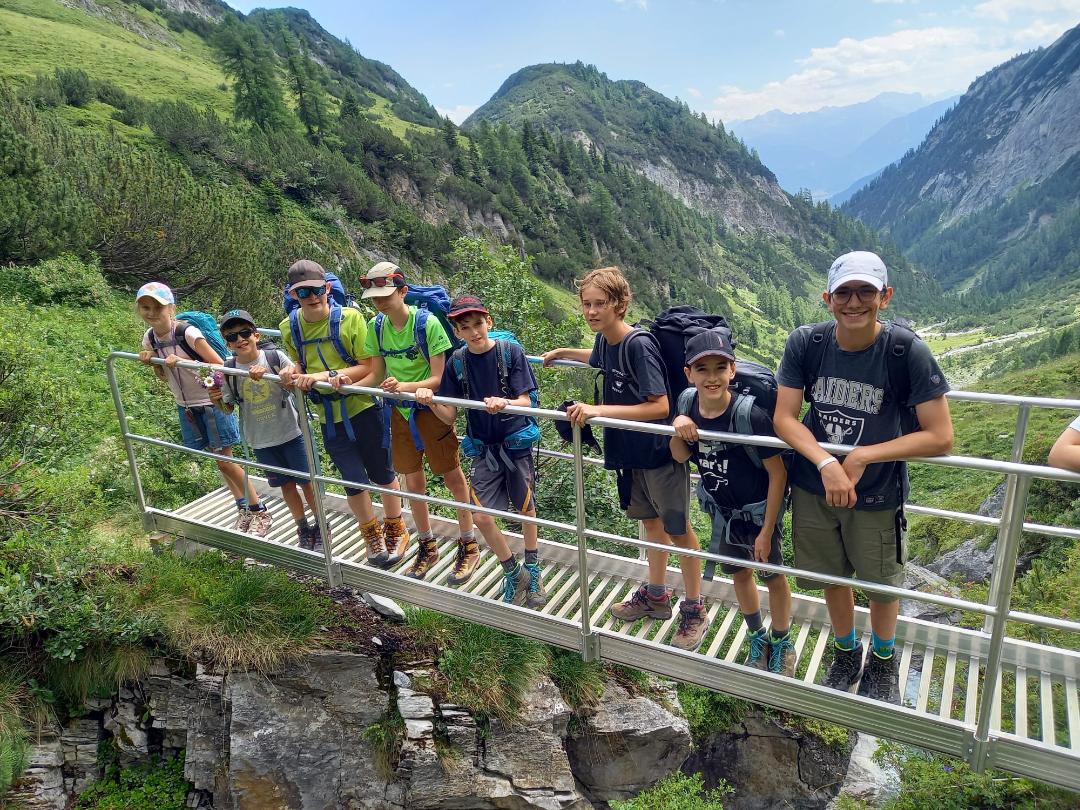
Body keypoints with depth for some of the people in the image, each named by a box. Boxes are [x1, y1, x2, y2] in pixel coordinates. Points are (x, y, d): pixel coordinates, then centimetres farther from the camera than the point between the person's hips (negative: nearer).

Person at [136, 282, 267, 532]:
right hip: (186, 407, 7)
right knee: (218, 460, 14)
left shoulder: (188, 333, -22)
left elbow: (220, 366, -23)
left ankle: (259, 512, 12)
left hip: (212, 402, -7)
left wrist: (181, 361, -30)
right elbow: (163, 376, 11)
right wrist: (151, 362, -9)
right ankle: (243, 509, 29)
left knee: (225, 461, -2)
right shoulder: (149, 338, -1)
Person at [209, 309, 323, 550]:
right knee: (286, 484, 14)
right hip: (260, 440, 2)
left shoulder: (274, 357, -13)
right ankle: (304, 529, 32)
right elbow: (229, 407, 6)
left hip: (291, 433, -2)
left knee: (306, 481, 6)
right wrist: (217, 400, -16)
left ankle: (321, 527, 26)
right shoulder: (229, 370, -5)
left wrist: (268, 373, -32)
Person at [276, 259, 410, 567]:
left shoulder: (350, 318, -16)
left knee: (381, 472, 12)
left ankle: (396, 530, 35)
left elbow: (367, 367, -16)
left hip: (363, 408, -3)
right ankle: (372, 536, 34)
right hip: (329, 417, 3)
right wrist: (295, 373, -12)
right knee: (353, 480, 11)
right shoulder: (290, 327, -2)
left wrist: (327, 375, -26)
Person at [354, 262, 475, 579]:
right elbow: (376, 374, 2)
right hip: (399, 410, 5)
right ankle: (427, 548, 31)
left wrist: (404, 386, -35)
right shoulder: (376, 326, -4)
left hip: (430, 407, -5)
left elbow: (438, 378, -20)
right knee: (413, 481, 14)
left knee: (452, 475, 7)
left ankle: (467, 544, 25)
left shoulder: (427, 323, -20)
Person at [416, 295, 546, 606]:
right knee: (482, 516, -3)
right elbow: (449, 417, -3)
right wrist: (431, 403, -24)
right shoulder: (457, 362, -4)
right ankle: (513, 573, 20)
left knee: (526, 509, 11)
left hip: (516, 442, -2)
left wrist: (504, 403, -36)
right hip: (484, 447, 3)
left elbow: (525, 402, -14)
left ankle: (532, 570, 36)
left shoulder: (510, 351, -12)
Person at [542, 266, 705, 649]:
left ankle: (694, 609, 24)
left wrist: (600, 410, -32)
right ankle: (656, 595, 38)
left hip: (659, 452, -8)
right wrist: (563, 352, 22)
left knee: (678, 529, 7)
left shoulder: (640, 346, -25)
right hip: (629, 451, 8)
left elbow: (659, 406, -29)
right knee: (650, 521, 21)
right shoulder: (604, 340, 0)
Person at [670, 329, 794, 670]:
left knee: (772, 575, 15)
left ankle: (782, 642, 41)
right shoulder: (688, 403, -17)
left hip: (758, 511, -5)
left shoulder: (749, 414, -31)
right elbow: (679, 456, -5)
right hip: (722, 510, 5)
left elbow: (778, 474, -22)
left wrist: (767, 530, -17)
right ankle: (757, 638, 46)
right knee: (739, 573, 22)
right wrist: (679, 428, -27)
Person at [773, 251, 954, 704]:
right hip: (813, 489, 2)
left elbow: (940, 437, -19)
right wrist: (826, 465, -27)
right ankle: (845, 654, 47)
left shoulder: (907, 352, -20)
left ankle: (883, 662, 47)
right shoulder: (805, 343, -14)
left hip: (877, 495, -2)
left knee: (882, 584, 18)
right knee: (832, 577, 20)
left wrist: (862, 457, -22)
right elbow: (784, 419, -13)